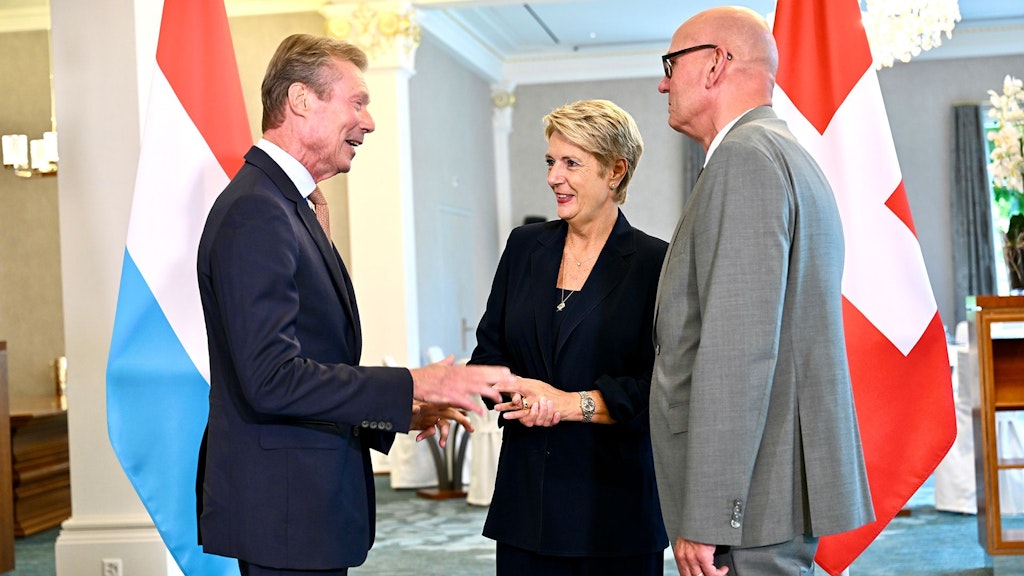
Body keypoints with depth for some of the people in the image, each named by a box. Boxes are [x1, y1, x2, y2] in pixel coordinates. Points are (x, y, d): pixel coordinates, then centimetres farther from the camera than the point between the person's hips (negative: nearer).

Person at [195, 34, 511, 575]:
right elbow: (271, 378, -25)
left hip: (306, 502, 10)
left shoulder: (284, 204, 15)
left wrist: (397, 414, 11)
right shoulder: (255, 211, -17)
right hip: (283, 508, -10)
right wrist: (411, 386, -20)